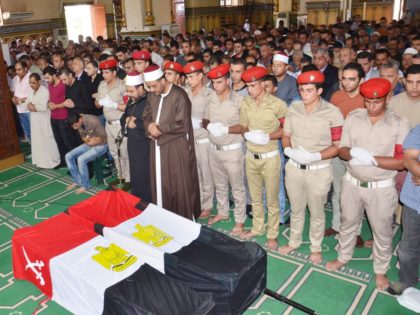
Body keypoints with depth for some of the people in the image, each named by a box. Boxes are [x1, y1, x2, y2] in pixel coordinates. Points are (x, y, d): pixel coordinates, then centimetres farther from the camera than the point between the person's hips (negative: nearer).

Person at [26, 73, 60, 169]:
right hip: (34, 119, 9)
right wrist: (30, 105, -10)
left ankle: (53, 161, 9)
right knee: (37, 139, 16)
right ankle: (40, 160, 28)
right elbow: (27, 101, 12)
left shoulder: (44, 91, -19)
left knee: (47, 140, -2)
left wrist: (33, 107, -12)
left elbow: (43, 107, -26)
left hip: (43, 120, -9)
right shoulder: (31, 91, 10)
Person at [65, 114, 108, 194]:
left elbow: (103, 136, -22)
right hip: (88, 144, 8)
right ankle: (77, 180, 10)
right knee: (68, 156, -3)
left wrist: (91, 142, -11)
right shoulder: (78, 124, -4)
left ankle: (85, 185, -10)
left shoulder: (92, 121, -28)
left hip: (100, 145, -8)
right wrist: (86, 139, -12)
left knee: (81, 159, -27)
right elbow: (83, 136, 11)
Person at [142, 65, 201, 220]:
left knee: (180, 186, 2)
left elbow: (182, 125, -19)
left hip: (177, 147, -7)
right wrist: (150, 127, -8)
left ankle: (185, 220, 17)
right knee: (160, 184, 14)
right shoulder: (152, 95, 8)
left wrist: (159, 128, -14)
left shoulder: (179, 95, -15)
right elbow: (146, 116, 15)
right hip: (158, 145, 7)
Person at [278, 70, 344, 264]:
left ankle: (316, 247, 36)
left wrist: (315, 156, -24)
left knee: (316, 212, 15)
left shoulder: (332, 113, -13)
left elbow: (337, 146, -11)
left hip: (319, 170, -3)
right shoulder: (293, 108, -1)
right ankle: (294, 242, 42)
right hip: (293, 167, 3)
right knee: (296, 209, 21)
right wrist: (288, 150, -13)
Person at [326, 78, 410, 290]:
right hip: (352, 182, 3)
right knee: (348, 222, 20)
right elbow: (342, 150, -2)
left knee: (382, 231, 13)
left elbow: (402, 161, -15)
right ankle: (343, 257, 42)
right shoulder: (353, 118, -4)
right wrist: (352, 153, -25)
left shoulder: (400, 124, -12)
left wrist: (372, 159, -27)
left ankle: (380, 270, 34)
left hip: (381, 187, -2)